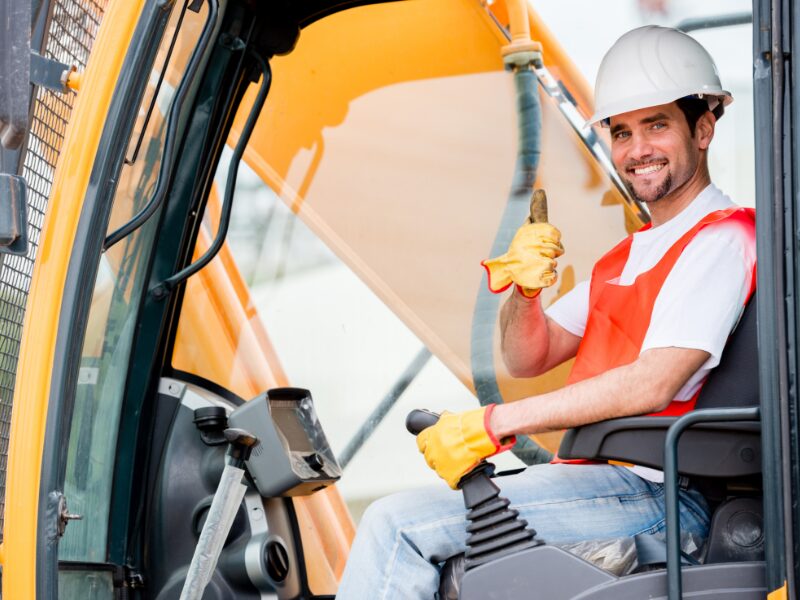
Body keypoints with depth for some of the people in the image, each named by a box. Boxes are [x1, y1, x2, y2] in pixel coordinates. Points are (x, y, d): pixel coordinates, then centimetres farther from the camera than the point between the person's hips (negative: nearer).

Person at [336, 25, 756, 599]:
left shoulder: (721, 239, -8)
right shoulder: (629, 255, 24)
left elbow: (652, 384, -21)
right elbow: (527, 359, 20)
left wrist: (493, 423, -20)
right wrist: (525, 291, -3)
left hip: (656, 495, -9)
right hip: (602, 481, 9)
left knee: (399, 525, -18)